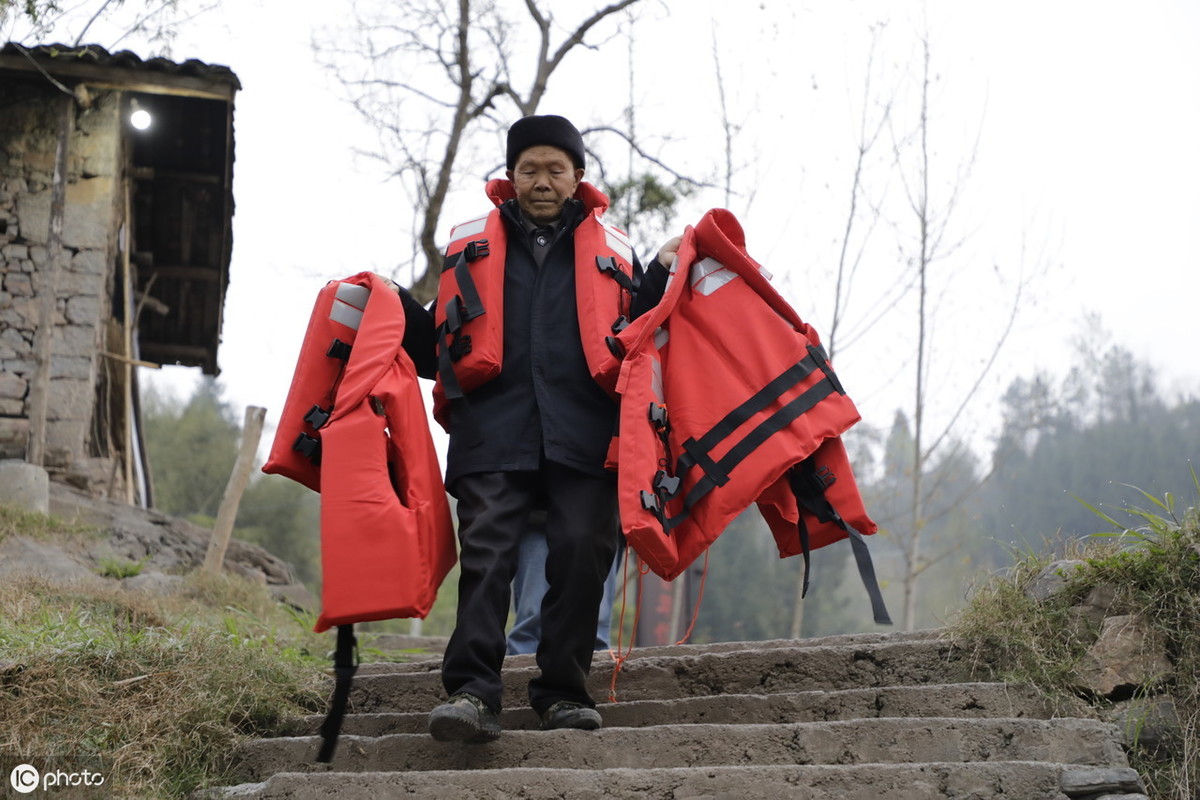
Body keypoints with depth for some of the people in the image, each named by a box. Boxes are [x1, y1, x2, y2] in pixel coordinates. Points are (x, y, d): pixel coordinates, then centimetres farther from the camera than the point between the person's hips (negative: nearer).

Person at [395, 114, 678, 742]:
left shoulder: (610, 251, 21)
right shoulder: (471, 246, 22)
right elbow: (437, 349, 23)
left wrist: (661, 276, 6)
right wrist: (394, 306, 9)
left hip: (583, 432, 0)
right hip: (494, 431, 0)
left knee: (581, 554, -7)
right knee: (486, 555, -13)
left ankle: (563, 691, 4)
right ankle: (471, 692, -16)